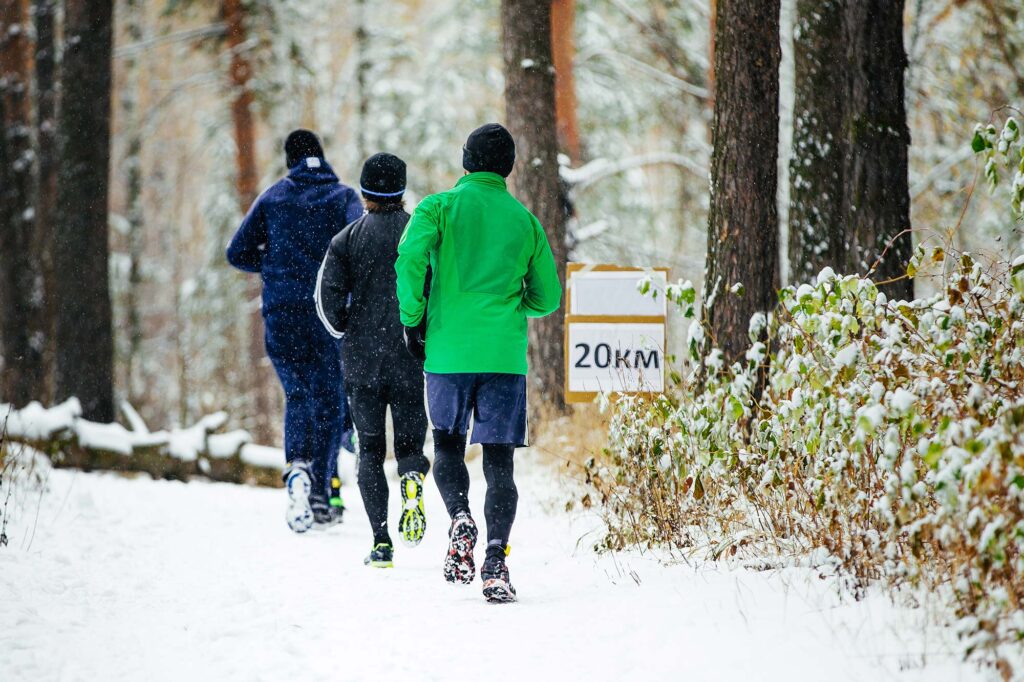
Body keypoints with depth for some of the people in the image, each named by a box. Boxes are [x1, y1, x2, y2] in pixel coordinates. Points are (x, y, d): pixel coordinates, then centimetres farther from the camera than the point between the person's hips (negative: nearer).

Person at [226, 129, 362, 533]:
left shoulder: (272, 198, 9)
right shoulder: (343, 195, 6)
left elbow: (238, 253, 8)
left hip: (282, 313, 1)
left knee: (297, 394, 12)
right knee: (329, 398, 10)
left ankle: (298, 464, -17)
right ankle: (322, 493, 3)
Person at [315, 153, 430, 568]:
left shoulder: (348, 238, 1)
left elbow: (328, 297, -6)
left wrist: (347, 332, 12)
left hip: (362, 361, 0)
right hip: (411, 362, 0)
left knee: (370, 451, 9)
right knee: (409, 443, 12)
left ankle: (381, 542, -2)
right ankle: (413, 478, -25)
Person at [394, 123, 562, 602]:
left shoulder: (440, 207, 2)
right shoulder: (526, 221, 10)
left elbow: (410, 261, -14)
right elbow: (547, 298, 14)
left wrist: (413, 321, -3)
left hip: (448, 349, -1)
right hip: (506, 354, 1)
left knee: (448, 445, 16)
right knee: (499, 459, 2)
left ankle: (459, 519, -10)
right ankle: (496, 562, -10)